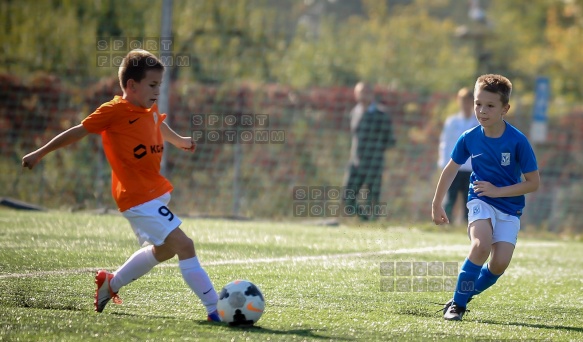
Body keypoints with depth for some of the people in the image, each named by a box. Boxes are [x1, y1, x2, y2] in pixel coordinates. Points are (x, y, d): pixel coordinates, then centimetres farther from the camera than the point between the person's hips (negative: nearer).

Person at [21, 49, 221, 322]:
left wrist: (180, 141, 54)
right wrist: (40, 154, 0)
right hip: (138, 198, -10)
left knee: (163, 249, 26)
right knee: (184, 245, -18)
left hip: (155, 194, 10)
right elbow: (79, 132, -7)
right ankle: (215, 309, -19)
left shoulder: (151, 110, 9)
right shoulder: (115, 111, -14)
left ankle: (111, 282, 42)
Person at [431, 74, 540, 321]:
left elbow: (534, 183, -10)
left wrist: (497, 191, -17)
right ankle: (457, 304, -16)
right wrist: (436, 204, 16)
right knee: (481, 246, -28)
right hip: (480, 201, 0)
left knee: (500, 263, -14)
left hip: (509, 208, 0)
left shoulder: (518, 141, -15)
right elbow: (450, 170, 10)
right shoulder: (469, 138, -7)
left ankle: (464, 297, 12)